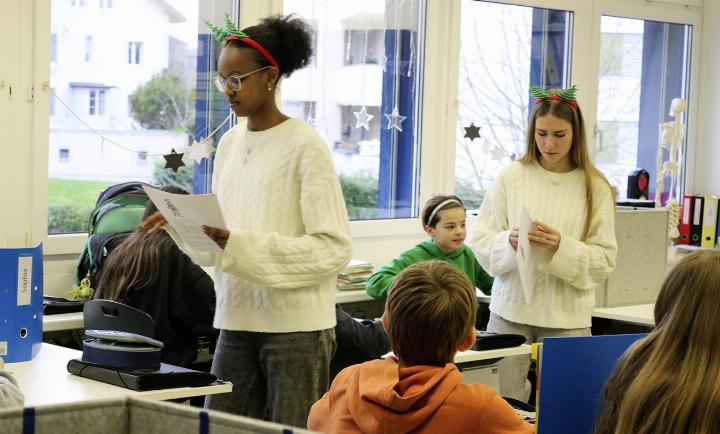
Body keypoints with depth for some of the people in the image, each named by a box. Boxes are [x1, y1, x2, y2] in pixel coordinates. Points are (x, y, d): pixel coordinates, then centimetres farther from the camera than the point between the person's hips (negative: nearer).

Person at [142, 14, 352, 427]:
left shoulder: (306, 145, -9)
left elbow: (333, 247, -15)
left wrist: (239, 244, -20)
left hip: (296, 326, -6)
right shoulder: (230, 144, 11)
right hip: (237, 321, 6)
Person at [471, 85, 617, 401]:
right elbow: (481, 243, 3)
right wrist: (510, 242, -17)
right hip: (510, 307, 1)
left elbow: (604, 261, -2)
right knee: (503, 401, 3)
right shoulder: (510, 177, 1)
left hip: (567, 316, -1)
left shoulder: (595, 188, -1)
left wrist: (562, 247, -18)